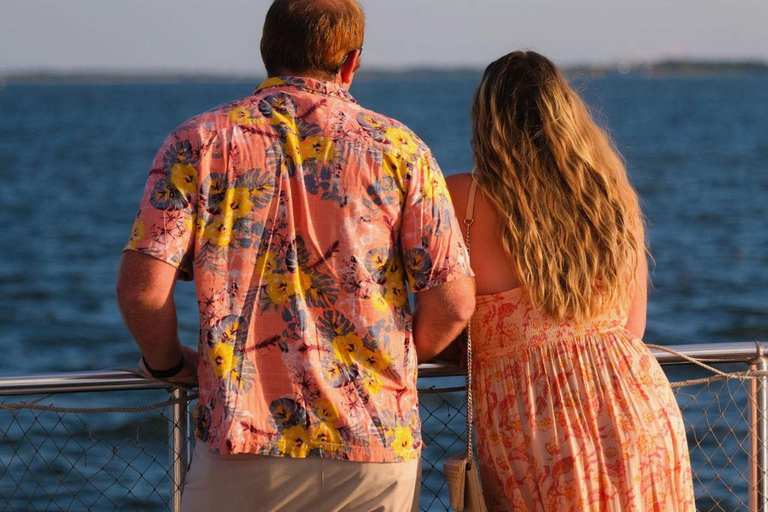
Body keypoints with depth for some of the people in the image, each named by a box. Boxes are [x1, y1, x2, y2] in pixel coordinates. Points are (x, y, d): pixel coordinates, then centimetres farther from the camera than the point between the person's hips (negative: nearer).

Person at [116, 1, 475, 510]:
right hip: (377, 445, 0)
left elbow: (142, 287, -6)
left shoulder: (199, 142, 3)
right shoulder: (398, 147, 3)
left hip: (244, 435, 0)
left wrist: (169, 362, 14)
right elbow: (454, 300, -2)